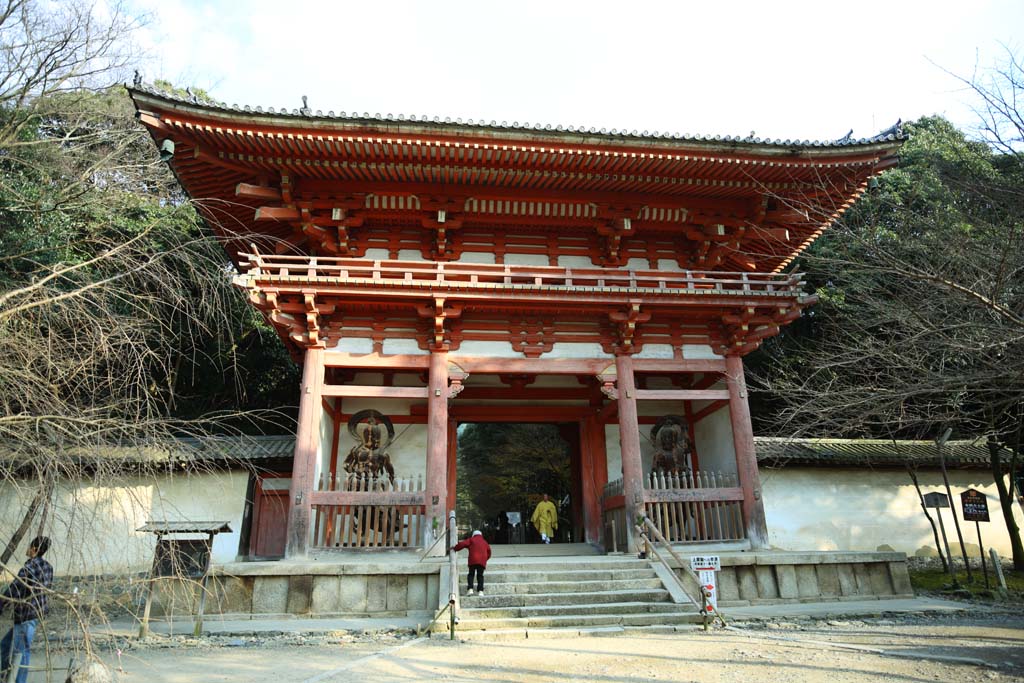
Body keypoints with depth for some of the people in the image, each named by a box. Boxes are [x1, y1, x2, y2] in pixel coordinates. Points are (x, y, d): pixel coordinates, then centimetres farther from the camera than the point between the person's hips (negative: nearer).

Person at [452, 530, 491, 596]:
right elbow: (489, 553, 23)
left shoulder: (471, 540, 13)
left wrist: (455, 549, 12)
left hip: (473, 561, -3)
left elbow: (462, 544, 1)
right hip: (482, 561, 3)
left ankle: (470, 589, -10)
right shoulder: (485, 542, 24)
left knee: (471, 574, 6)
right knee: (480, 575, 6)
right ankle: (480, 591, -9)